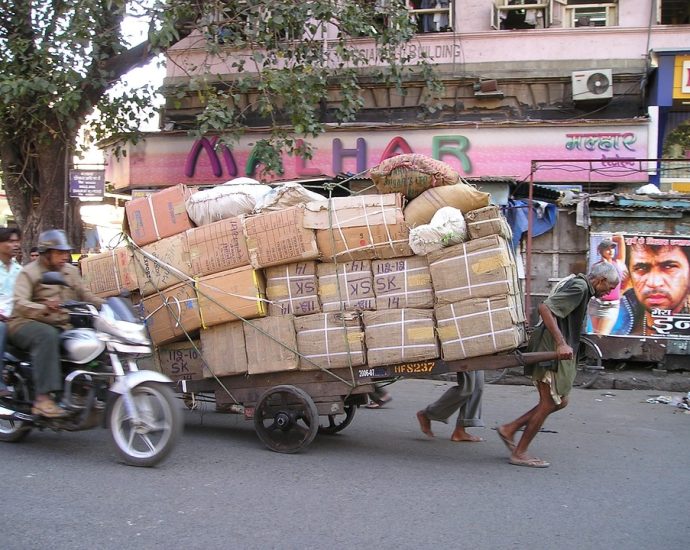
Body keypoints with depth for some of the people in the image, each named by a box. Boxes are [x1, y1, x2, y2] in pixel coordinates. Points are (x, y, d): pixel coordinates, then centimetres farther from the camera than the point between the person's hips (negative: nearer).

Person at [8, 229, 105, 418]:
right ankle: (43, 398, -43)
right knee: (47, 336, -39)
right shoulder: (29, 273, -4)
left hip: (61, 326, 6)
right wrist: (44, 308, -39)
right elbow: (20, 304, -19)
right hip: (26, 324, -6)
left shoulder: (71, 271, 17)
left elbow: (85, 296, 17)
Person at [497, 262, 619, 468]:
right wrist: (561, 343, -28)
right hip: (552, 350, -10)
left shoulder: (578, 284, 17)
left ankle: (509, 429, 17)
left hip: (557, 351, 10)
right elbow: (545, 307, -25)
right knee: (549, 403, -2)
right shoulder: (580, 286, -13)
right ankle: (519, 453, 7)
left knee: (559, 401, 14)